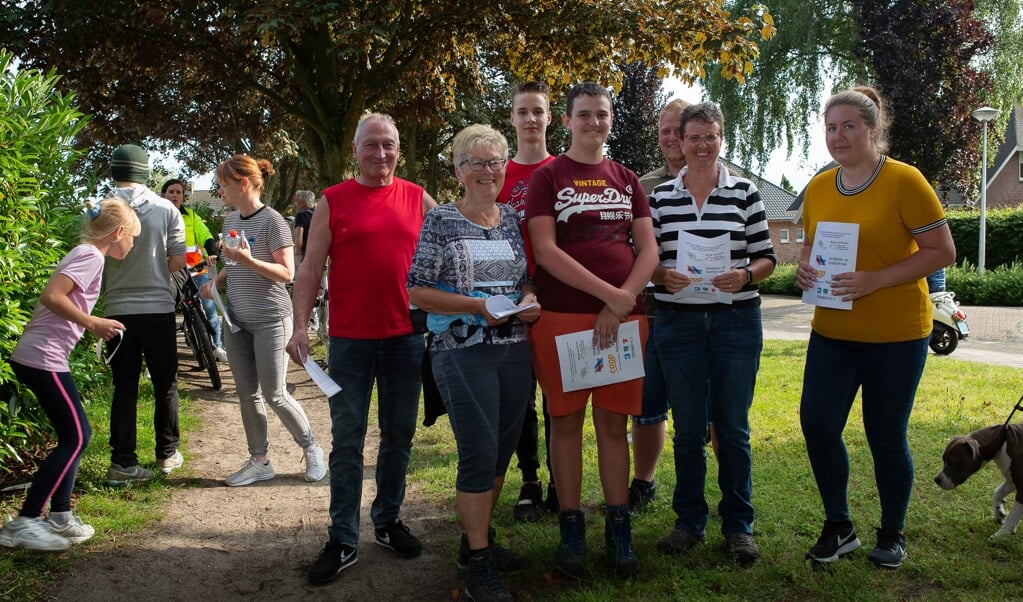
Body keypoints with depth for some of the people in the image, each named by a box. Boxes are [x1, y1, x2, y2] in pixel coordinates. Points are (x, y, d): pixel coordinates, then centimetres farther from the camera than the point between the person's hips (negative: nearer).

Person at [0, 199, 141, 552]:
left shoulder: (85, 254, 18)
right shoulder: (91, 255, -11)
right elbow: (51, 296, -23)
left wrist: (94, 325, 16)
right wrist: (93, 323, -16)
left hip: (36, 357, 10)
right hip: (43, 360, -10)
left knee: (74, 436, 14)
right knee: (75, 438, -5)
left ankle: (60, 517, 19)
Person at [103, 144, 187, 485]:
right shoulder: (166, 210, -6)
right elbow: (178, 261, -6)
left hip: (118, 310, 1)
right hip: (158, 308, -1)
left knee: (125, 387, 9)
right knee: (165, 384, 13)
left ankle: (122, 462, 6)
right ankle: (168, 454, 21)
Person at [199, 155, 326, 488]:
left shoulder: (272, 221, -13)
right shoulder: (231, 220, 10)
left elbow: (287, 273, -15)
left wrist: (249, 260, -27)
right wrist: (215, 282, 1)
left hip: (270, 320, -7)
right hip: (237, 320, 7)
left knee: (274, 395, -4)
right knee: (247, 394, 10)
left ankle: (311, 449, 16)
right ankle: (259, 461, 21)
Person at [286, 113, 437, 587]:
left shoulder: (419, 199, 6)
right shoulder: (333, 201, 1)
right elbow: (311, 268, 0)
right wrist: (300, 326, -9)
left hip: (406, 336, 2)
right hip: (350, 339, -2)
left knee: (399, 437, 12)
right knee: (347, 442, 4)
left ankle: (388, 521, 28)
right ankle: (342, 540, 13)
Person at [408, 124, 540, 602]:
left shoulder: (513, 219, 11)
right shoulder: (440, 222, -4)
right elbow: (417, 292, -8)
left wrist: (529, 300, -5)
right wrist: (477, 307, -17)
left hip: (515, 351, 6)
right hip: (463, 352, -5)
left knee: (502, 450, 12)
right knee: (479, 453, -6)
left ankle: (476, 539, 30)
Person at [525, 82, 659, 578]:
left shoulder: (626, 179, 13)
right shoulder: (547, 176, 2)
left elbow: (648, 247, 7)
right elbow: (544, 249, -10)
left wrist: (623, 301, -10)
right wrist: (608, 293, -16)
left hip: (623, 318, 3)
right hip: (562, 317, -3)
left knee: (612, 422, 7)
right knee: (566, 421, 4)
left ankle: (619, 528, 16)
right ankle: (571, 527, 15)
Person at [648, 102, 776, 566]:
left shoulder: (745, 193, 3)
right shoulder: (660, 196, 6)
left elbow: (766, 257, 5)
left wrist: (745, 275, -15)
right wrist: (662, 275, -13)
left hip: (737, 321, -1)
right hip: (678, 322, 1)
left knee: (732, 427, 5)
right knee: (688, 428, 7)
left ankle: (738, 524, 20)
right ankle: (689, 521, 22)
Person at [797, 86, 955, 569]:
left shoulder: (904, 180, -11)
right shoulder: (818, 188, 6)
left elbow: (942, 251, -12)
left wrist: (874, 280, -22)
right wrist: (805, 267, -4)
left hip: (895, 333, -5)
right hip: (832, 330, 5)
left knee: (886, 436, 5)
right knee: (816, 424, -1)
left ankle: (892, 534, 28)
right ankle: (838, 528, 20)